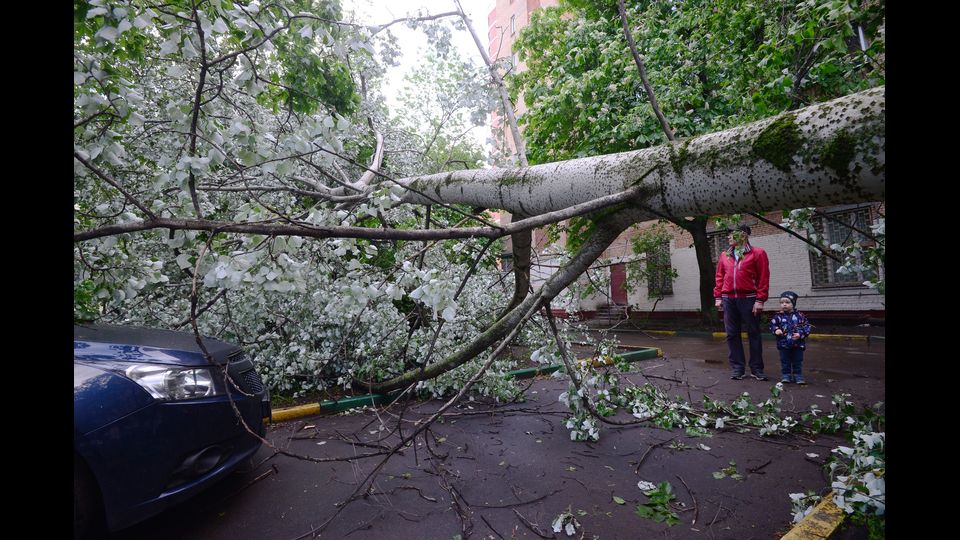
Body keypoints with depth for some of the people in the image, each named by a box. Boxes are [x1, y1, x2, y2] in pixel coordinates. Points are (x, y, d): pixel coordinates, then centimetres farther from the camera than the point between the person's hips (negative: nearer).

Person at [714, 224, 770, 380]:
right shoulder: (724, 255, 12)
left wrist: (760, 300, -11)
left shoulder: (757, 253, 0)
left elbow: (763, 278, -5)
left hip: (749, 299, -4)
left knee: (753, 334, 6)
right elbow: (719, 277, 13)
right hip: (729, 300, 4)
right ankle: (738, 368, 14)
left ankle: (756, 369, 16)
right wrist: (718, 297, 5)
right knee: (732, 335, 5)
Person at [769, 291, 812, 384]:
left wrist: (800, 334, -14)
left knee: (797, 362, 10)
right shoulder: (778, 316, -2)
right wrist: (776, 330, -17)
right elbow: (772, 325, 3)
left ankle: (798, 376, 21)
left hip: (798, 344, 0)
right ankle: (786, 376, 17)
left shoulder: (800, 316, -2)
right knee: (785, 362, 7)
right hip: (783, 344, 0)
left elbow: (807, 327, 0)